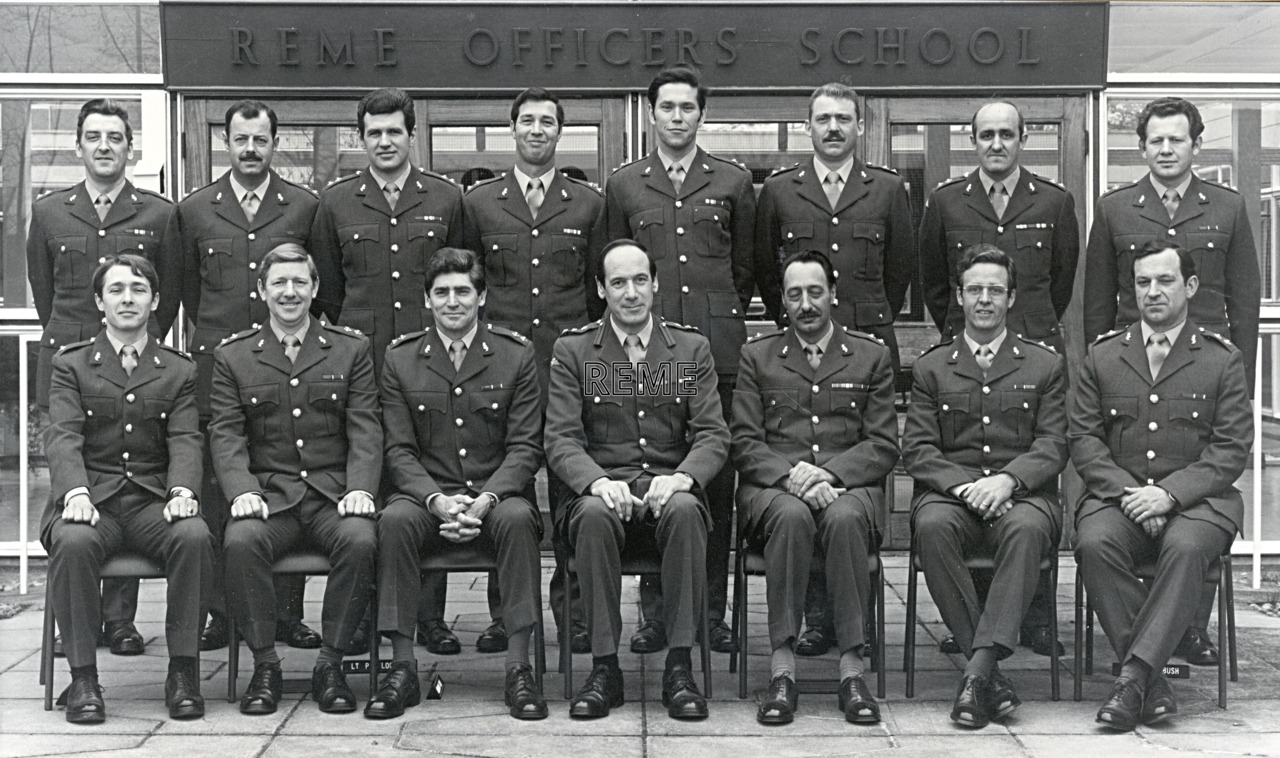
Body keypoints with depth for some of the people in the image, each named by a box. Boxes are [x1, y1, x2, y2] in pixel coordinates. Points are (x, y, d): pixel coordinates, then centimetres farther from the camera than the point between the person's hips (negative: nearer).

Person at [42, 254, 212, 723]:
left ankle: (183, 671, -19)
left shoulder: (178, 371, 16)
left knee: (195, 536, -31)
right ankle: (82, 678, -22)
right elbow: (63, 437, -3)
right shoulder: (71, 365, 12)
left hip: (153, 501, 1)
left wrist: (182, 491, -19)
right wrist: (75, 492, -23)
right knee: (73, 541, -34)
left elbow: (185, 441, 3)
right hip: (91, 499, -1)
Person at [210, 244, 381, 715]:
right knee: (241, 542, -32)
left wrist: (360, 488, -13)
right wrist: (241, 490, -16)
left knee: (360, 540, -31)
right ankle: (265, 664, -14)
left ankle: (331, 664, -15)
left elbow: (365, 430, 4)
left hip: (333, 495, 0)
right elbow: (226, 434, 3)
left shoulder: (351, 349, 12)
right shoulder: (232, 357, 12)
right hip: (268, 495, 0)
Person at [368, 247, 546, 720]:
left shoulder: (517, 355, 4)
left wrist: (485, 499, -19)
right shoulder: (400, 360, 7)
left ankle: (519, 669, -27)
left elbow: (525, 447, -1)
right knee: (394, 520, -31)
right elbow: (399, 450, 1)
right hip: (427, 494, 1)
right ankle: (402, 670, -23)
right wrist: (437, 500, -18)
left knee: (517, 518, -34)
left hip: (498, 494, -1)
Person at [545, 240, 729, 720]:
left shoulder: (692, 348, 11)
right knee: (595, 515, -35)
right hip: (599, 488, 0)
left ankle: (680, 668, -27)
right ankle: (604, 668, -24)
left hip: (669, 488, 1)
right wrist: (597, 481, -22)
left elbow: (713, 435, 4)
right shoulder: (572, 351, 8)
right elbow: (561, 439, -1)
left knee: (685, 510, -34)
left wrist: (682, 477, -18)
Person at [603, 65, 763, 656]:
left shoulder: (733, 183, 11)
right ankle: (655, 612, 8)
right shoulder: (623, 186, 12)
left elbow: (748, 265, 15)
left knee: (717, 479, 1)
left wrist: (727, 320, 11)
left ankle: (713, 611, 9)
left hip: (718, 346, 0)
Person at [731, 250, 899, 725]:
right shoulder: (756, 356, 14)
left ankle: (852, 671, -32)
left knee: (844, 517, -35)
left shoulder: (871, 356, 14)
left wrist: (830, 473, -13)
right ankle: (782, 670, -34)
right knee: (792, 515, -36)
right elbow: (745, 444, 5)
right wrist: (789, 474, -15)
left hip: (848, 487, 0)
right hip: (772, 489, 0)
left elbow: (883, 447, 5)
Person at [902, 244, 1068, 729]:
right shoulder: (931, 368, 17)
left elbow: (1053, 447, 5)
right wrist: (964, 484, -12)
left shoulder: (1046, 366, 16)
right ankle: (991, 675, -31)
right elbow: (917, 449, 7)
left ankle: (979, 667, -40)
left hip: (1022, 493, 0)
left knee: (1026, 528, -37)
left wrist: (1006, 480, -15)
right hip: (951, 492, 1)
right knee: (932, 526, -35)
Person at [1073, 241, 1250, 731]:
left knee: (1186, 548, -36)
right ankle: (1153, 685, -25)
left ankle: (1133, 676, -34)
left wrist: (1169, 493, -15)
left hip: (1196, 498, -2)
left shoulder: (1223, 360, 8)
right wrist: (1126, 491, -10)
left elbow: (1232, 450, 0)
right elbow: (1083, 439, 7)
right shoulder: (1102, 356, 13)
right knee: (1094, 544, -31)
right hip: (1118, 494, 2)